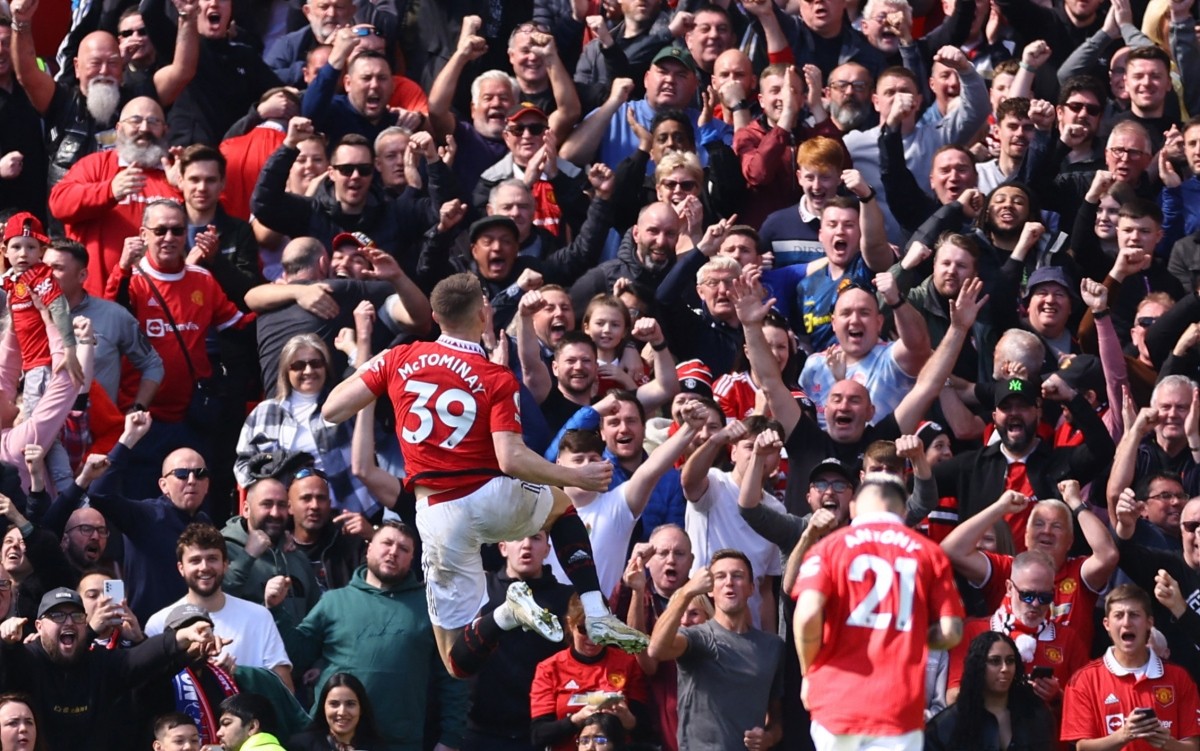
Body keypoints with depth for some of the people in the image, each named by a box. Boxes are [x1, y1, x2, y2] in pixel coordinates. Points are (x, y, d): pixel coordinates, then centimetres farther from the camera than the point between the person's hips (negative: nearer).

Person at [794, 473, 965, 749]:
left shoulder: (830, 547, 3)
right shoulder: (928, 553, 6)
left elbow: (808, 616, -10)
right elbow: (950, 631, 3)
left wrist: (808, 672, 6)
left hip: (838, 702, 0)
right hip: (900, 706, 0)